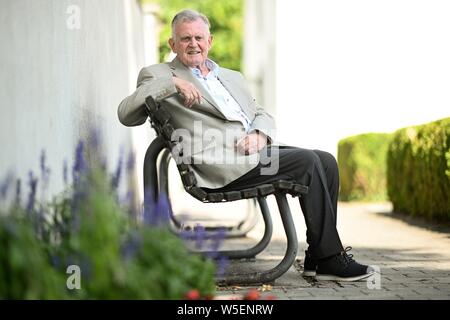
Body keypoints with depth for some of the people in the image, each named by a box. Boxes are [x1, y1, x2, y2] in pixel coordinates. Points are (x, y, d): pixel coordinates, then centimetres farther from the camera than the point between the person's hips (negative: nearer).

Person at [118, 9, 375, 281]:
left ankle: (317, 256, -6)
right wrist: (171, 83, -16)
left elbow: (262, 114, 22)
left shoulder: (233, 77, 28)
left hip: (256, 148, 8)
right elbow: (126, 114, -6)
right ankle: (328, 258, -15)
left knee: (327, 162, -10)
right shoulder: (158, 75, 9)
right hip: (220, 163, -7)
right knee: (307, 162, -21)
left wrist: (260, 134, -3)